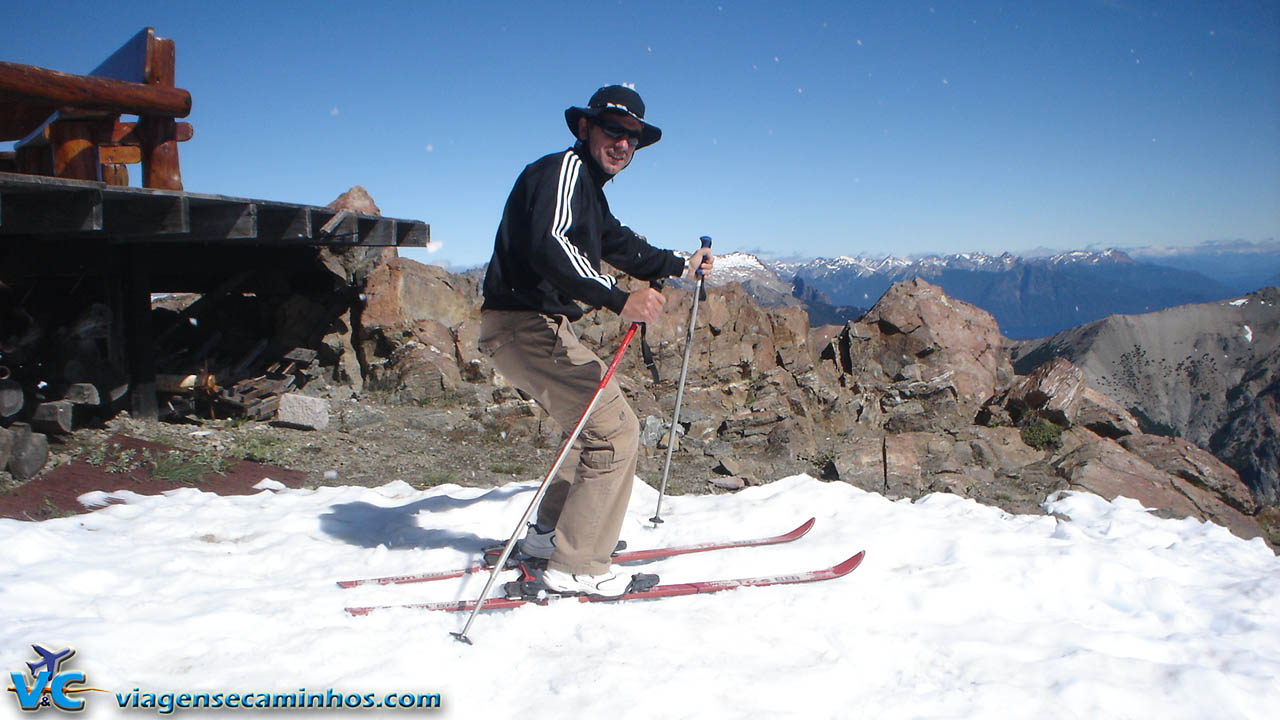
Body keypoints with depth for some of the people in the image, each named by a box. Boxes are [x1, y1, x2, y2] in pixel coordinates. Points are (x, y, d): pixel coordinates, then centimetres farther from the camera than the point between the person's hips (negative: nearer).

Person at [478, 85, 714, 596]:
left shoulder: (588, 187, 20)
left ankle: (549, 533, 29)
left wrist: (680, 265, 49)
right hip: (525, 325, -11)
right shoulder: (564, 169, -11)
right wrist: (618, 299, -38)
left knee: (600, 424, 22)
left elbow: (618, 243, 37)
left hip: (542, 328, 11)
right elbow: (549, 247, -29)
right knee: (615, 429, -10)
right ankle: (575, 565, -3)